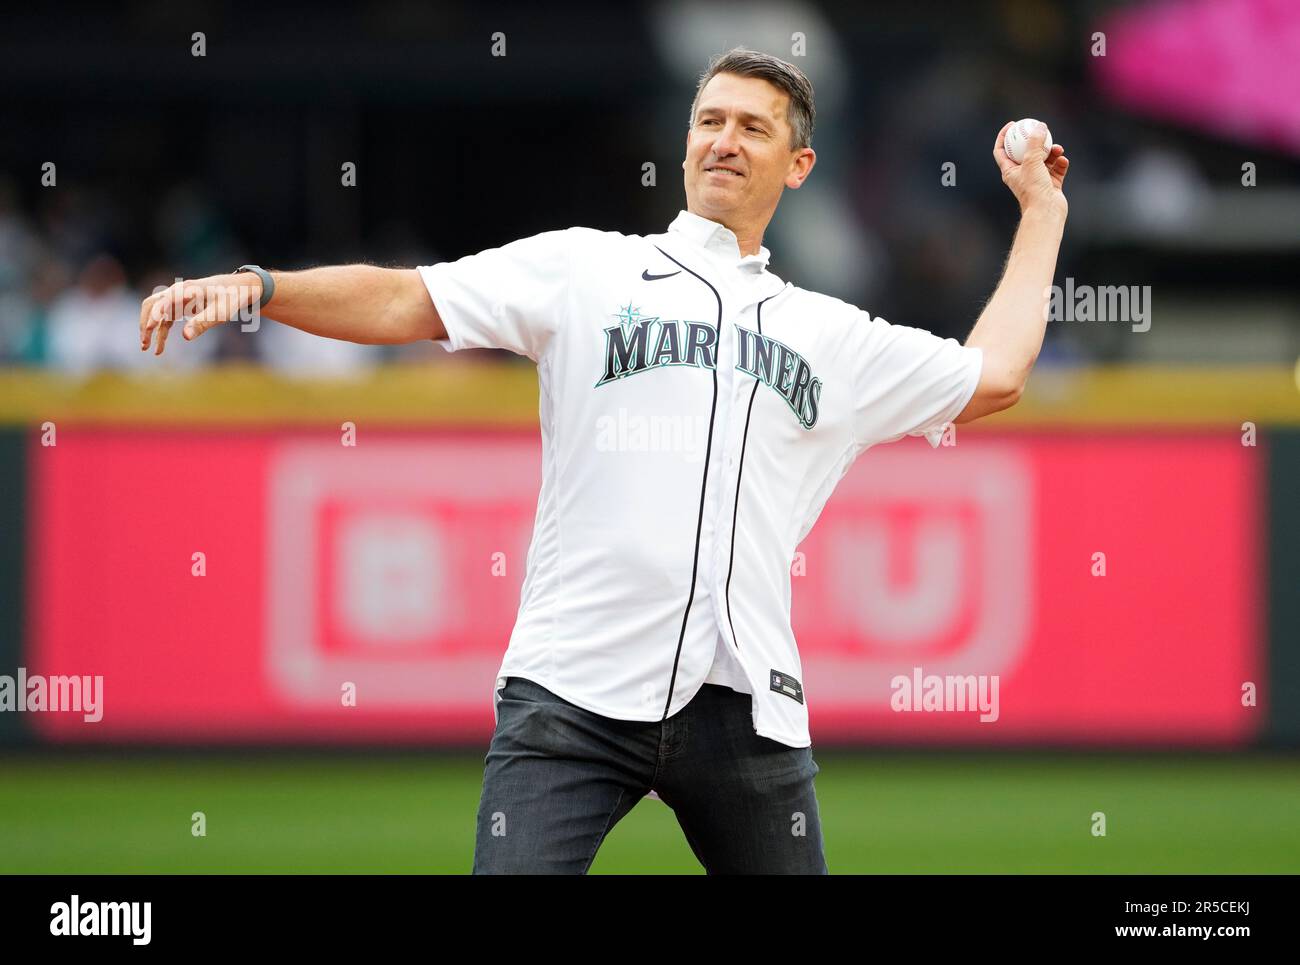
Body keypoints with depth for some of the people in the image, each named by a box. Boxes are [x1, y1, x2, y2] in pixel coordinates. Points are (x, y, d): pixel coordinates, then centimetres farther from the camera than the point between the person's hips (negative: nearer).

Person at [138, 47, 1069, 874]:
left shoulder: (833, 336, 20)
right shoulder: (584, 271, 12)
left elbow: (990, 377, 30)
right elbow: (403, 302, 4)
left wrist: (1042, 211, 36)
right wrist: (256, 284, -10)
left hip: (746, 704, 3)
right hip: (572, 697, -3)